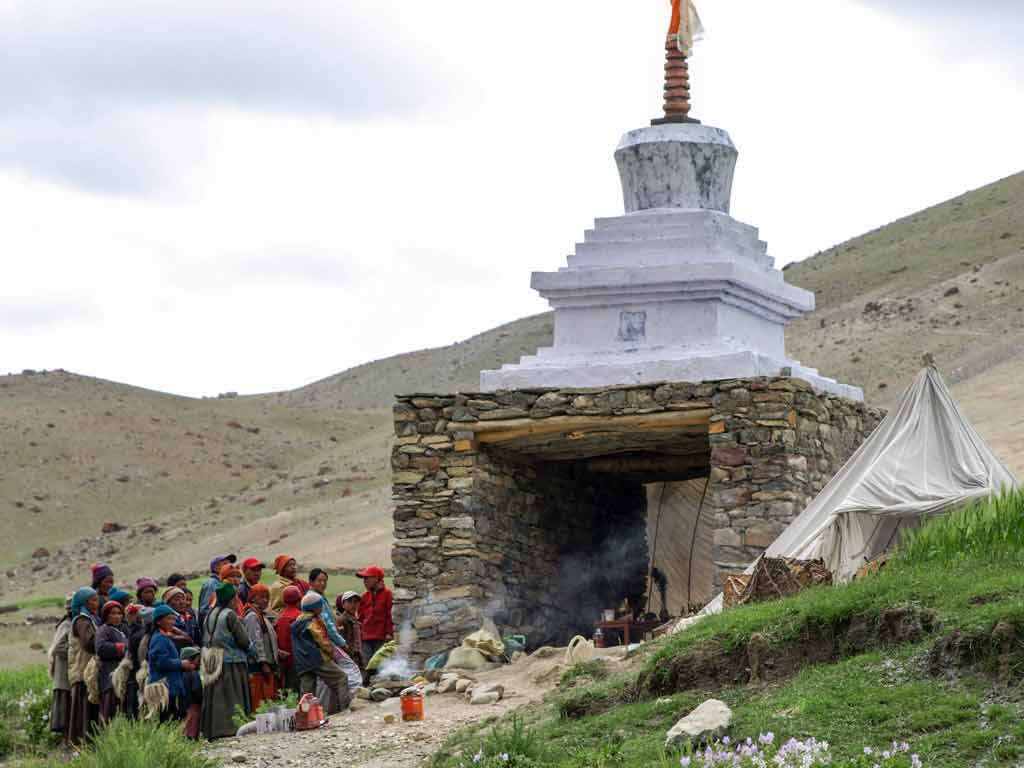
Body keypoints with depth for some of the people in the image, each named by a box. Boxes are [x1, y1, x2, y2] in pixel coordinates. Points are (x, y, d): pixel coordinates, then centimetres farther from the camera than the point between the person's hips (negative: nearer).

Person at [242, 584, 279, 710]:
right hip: (258, 667, -10)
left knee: (269, 699, 8)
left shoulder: (262, 616, 20)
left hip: (267, 665, 10)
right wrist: (263, 663, -19)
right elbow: (256, 641, -17)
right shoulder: (252, 616, -10)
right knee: (260, 701, -12)